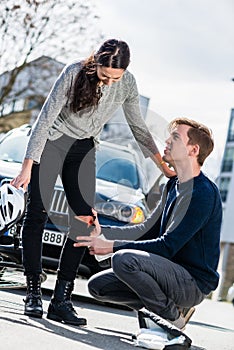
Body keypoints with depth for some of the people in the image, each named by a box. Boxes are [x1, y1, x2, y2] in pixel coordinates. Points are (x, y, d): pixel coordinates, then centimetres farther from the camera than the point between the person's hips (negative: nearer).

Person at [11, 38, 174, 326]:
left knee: (84, 221, -7)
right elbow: (45, 119, -22)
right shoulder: (74, 74, -22)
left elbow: (138, 127, 5)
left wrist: (164, 167, 6)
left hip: (83, 150, 4)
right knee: (37, 213, -9)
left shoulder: (127, 84, -9)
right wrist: (27, 168, -26)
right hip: (51, 142, -3)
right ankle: (33, 293, -1)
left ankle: (61, 300, -5)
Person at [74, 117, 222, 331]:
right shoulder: (173, 186, 12)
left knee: (124, 259, -29)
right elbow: (147, 230, 16)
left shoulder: (204, 192, -18)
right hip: (173, 275, 9)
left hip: (194, 283, -9)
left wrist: (113, 246, -19)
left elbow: (168, 246, -22)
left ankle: (172, 317, -9)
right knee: (97, 285, 3)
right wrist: (102, 232, 4)